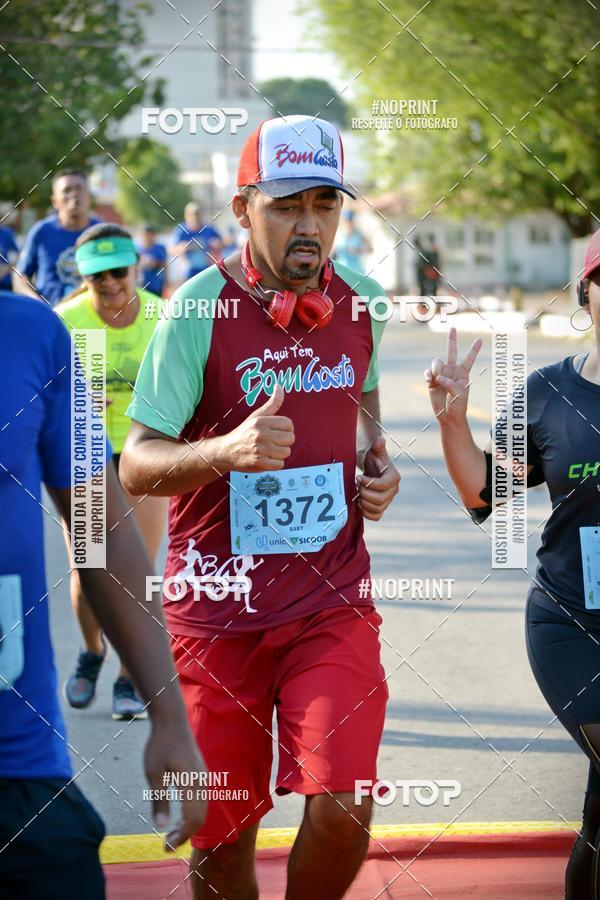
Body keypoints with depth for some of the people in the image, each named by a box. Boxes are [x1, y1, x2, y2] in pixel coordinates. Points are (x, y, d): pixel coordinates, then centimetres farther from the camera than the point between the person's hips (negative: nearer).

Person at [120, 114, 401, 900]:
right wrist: (227, 451, -32)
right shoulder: (199, 309, -11)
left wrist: (377, 466, 7)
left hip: (332, 601, 2)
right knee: (223, 837, 4)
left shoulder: (359, 303, 3)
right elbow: (136, 466, -14)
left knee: (342, 808, -14)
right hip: (218, 605, -2)